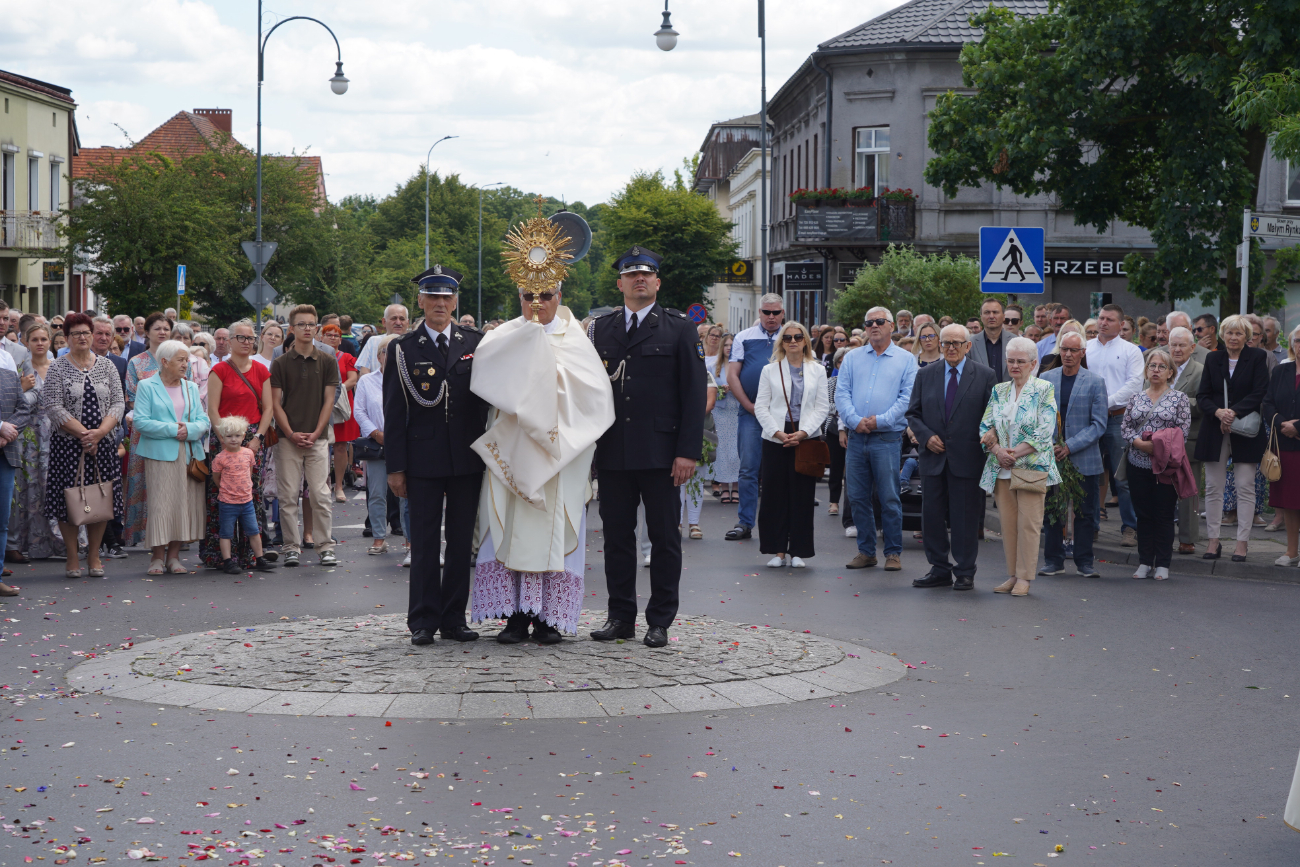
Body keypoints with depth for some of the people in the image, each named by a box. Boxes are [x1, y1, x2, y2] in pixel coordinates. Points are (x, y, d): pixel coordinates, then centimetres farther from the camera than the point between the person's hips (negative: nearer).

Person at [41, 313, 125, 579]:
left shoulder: (106, 366, 8)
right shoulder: (57, 368, -1)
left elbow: (118, 403, 3)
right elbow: (52, 407, -9)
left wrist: (100, 432, -13)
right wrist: (82, 433, -16)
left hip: (102, 445, 3)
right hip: (67, 445, -3)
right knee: (69, 501, -2)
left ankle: (94, 556, 14)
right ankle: (72, 558, 8)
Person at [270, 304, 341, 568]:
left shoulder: (327, 362, 6)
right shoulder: (280, 364, 3)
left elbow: (329, 401, 4)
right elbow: (275, 403, 1)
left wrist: (316, 433, -6)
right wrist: (291, 434, -9)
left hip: (317, 438, 0)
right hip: (288, 439, 0)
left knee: (320, 495, -3)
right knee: (288, 496, 1)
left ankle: (326, 546, 3)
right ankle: (292, 547, 7)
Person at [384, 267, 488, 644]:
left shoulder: (476, 343, 7)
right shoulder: (403, 348, 2)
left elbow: (489, 396, 10)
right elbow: (393, 412, 0)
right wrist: (395, 466, -5)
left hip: (468, 457, 2)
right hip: (423, 459, -2)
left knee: (462, 540, 6)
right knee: (424, 542, 1)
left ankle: (454, 618, 13)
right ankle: (423, 621, 6)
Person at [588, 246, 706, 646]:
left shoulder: (678, 328, 2)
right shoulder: (601, 328, 11)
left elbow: (694, 393, -2)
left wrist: (688, 451, -9)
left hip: (660, 452, -3)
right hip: (612, 451, 3)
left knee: (664, 538, 2)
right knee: (616, 536, 7)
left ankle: (660, 621, 10)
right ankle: (621, 617, 17)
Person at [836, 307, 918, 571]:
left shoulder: (905, 359, 5)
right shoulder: (852, 359, 13)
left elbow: (907, 398, -4)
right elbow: (841, 394, 5)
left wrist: (880, 420, -14)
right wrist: (855, 420, -12)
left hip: (887, 437, -3)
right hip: (857, 437, 3)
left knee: (889, 498, -3)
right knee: (858, 497, 6)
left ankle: (893, 552, 6)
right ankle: (866, 551, 16)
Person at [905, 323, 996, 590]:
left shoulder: (985, 376, 2)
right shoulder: (925, 375, 10)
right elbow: (913, 413, 11)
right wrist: (926, 436, -5)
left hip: (967, 459, -3)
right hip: (934, 458, 3)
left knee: (965, 519, 1)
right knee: (932, 516, 6)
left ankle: (965, 573, 10)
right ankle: (939, 570, 17)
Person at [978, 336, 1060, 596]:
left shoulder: (1044, 390, -2)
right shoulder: (999, 391, 12)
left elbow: (1044, 432, -10)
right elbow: (985, 426, 8)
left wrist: (1016, 453, -14)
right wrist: (997, 450, -11)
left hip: (1032, 467, -4)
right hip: (1001, 468, 4)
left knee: (1028, 523, -5)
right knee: (1007, 522, 5)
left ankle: (1025, 577, 1)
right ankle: (1012, 575, 13)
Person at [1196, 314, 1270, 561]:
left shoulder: (1257, 358, 1)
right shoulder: (1213, 359, 9)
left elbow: (1259, 393, -8)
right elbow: (1202, 395, 4)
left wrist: (1234, 412, -19)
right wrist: (1218, 412, -16)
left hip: (1245, 432, -3)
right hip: (1215, 430, 3)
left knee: (1246, 488, -1)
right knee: (1213, 487, 3)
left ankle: (1242, 543, 4)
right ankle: (1213, 541, 10)